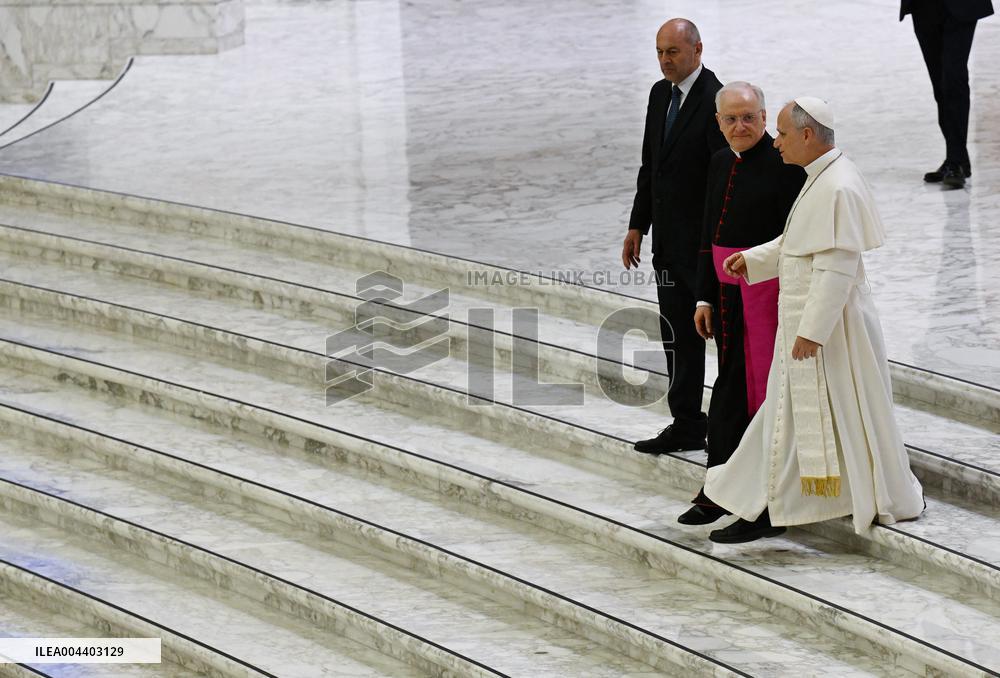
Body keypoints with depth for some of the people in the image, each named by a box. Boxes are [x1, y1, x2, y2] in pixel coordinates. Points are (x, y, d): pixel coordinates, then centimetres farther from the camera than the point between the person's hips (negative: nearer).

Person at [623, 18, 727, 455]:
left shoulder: (715, 101, -17)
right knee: (678, 338, 12)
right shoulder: (660, 94, 9)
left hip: (706, 244, -8)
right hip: (670, 244, 8)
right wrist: (637, 226, 14)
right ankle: (686, 427, 20)